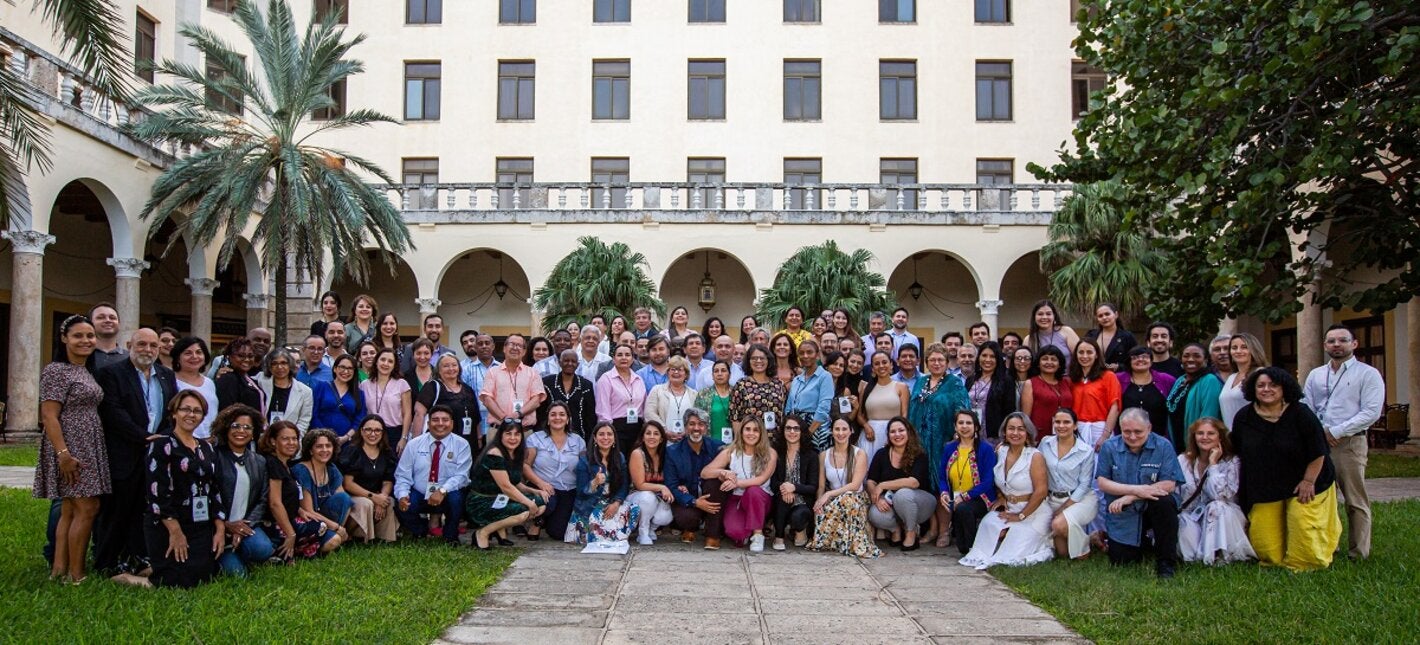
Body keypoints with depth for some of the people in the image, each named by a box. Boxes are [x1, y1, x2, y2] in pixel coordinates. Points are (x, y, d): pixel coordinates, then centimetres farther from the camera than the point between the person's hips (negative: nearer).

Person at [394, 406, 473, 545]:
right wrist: (402, 495, -22)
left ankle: (450, 536, -3)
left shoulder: (461, 444, -5)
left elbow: (461, 476, -14)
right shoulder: (414, 444, 1)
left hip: (447, 497, -1)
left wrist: (442, 491, -31)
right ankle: (420, 531, 10)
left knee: (456, 497, -34)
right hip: (418, 496, 2)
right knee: (401, 506, -28)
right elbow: (402, 475, -2)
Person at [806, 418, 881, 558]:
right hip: (833, 501, 2)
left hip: (855, 500, -2)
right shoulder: (825, 455, 8)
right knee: (820, 512, -33)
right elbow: (821, 486, 6)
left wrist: (829, 494, -21)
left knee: (845, 499, -38)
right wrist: (820, 500, -17)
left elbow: (855, 485, -13)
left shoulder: (860, 454, -3)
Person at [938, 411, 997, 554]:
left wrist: (963, 496, -20)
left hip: (979, 499, -4)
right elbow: (942, 477, 10)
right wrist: (943, 493, -12)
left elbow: (988, 482, -12)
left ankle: (971, 547, -12)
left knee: (962, 509, -36)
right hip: (954, 500, 4)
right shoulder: (949, 449, 10)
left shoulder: (986, 449, -5)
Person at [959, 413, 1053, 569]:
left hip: (1032, 512, -5)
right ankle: (982, 557, -6)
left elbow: (1041, 491, -16)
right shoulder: (1000, 452, 5)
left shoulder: (1035, 456, -12)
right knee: (988, 523, -25)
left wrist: (1021, 516, -14)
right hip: (1008, 509, 5)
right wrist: (1000, 497, 6)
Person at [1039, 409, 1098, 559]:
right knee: (1062, 552, -9)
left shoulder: (1086, 451, -8)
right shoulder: (1045, 443, 1)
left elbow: (1084, 484, -8)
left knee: (1059, 524, -33)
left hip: (1080, 499, -3)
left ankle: (1083, 547, -3)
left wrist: (1063, 509, -13)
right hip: (1053, 499, 3)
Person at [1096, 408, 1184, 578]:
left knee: (1165, 502, -34)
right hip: (1123, 514, 1)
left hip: (1153, 507, -1)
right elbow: (1102, 483, -7)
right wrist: (1135, 490, -21)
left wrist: (1130, 497, -20)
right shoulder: (1109, 447, -3)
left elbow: (1169, 484, -15)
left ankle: (1166, 562, -18)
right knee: (1120, 561, -7)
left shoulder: (1163, 446, -8)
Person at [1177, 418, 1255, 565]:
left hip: (1222, 518, 0)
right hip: (1192, 519, 0)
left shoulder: (1231, 462, -6)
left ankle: (1220, 555, -22)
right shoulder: (1183, 460, 1)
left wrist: (1213, 463, -19)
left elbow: (1220, 496, -22)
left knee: (1217, 507, -34)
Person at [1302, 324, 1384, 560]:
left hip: (1350, 443, -4)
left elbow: (1371, 412, -9)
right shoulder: (1315, 375, 15)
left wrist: (1335, 432, -13)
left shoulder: (1368, 374, 1)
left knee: (1356, 501, -1)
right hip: (1317, 443, 4)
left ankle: (1358, 553, 6)